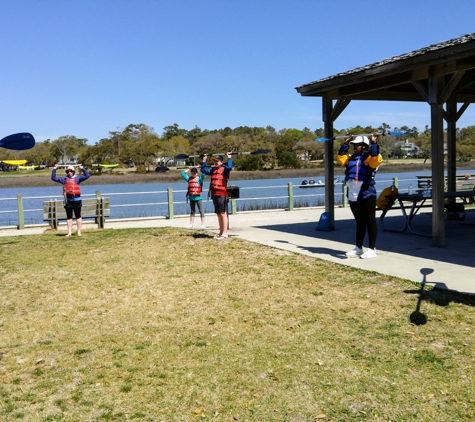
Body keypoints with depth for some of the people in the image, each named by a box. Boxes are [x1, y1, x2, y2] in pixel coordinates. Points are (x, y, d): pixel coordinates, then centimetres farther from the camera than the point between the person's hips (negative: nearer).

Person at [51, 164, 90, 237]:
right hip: (68, 200, 2)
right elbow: (53, 178, 15)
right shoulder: (64, 179, 12)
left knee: (78, 216, 4)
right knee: (69, 217, 5)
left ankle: (79, 232, 10)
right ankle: (69, 232, 9)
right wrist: (54, 169, 11)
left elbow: (87, 176, 3)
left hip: (76, 199, -2)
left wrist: (82, 168, -1)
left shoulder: (77, 178, 8)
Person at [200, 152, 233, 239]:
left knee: (223, 213, -5)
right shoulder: (213, 169, 18)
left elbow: (229, 167, -26)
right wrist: (204, 160, 25)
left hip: (222, 194, -8)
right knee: (218, 214, 12)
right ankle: (221, 233, 20)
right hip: (214, 194, 8)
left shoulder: (224, 168, -4)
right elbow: (203, 170, 28)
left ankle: (224, 233, -3)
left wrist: (229, 158, -17)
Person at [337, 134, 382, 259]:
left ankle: (372, 250, 4)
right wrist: (346, 143, 21)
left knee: (370, 221, 0)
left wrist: (374, 143, -21)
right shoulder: (351, 158, 16)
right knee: (359, 222, 16)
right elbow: (341, 157, 24)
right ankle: (358, 248, 23)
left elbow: (376, 158, -25)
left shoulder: (369, 158, -6)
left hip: (367, 195, -8)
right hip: (353, 196, 8)